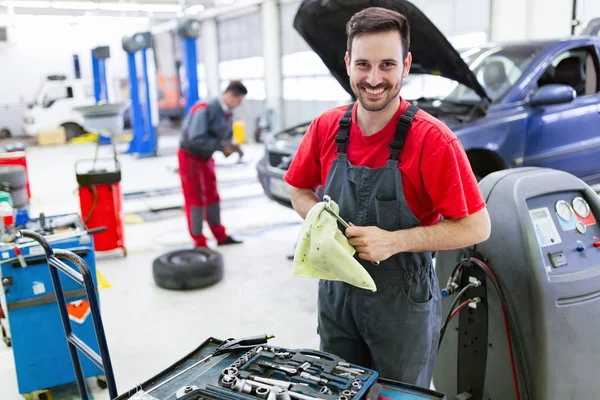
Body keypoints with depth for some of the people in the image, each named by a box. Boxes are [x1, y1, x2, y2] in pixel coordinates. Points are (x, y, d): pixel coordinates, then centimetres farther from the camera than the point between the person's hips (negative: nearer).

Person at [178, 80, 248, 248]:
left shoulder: (226, 113, -1)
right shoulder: (204, 109, -26)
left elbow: (226, 136, 9)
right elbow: (196, 138, -33)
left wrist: (229, 147, -13)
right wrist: (222, 146, -29)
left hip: (206, 157, 8)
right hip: (190, 156, -8)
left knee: (212, 196, 13)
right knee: (195, 198, -3)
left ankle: (220, 236, 24)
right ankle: (199, 242, 5)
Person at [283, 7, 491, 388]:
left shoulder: (431, 139, -18)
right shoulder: (327, 127, -4)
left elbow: (476, 227, -16)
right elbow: (301, 192, 9)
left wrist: (395, 241, -25)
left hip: (403, 300, -4)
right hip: (336, 292, 4)